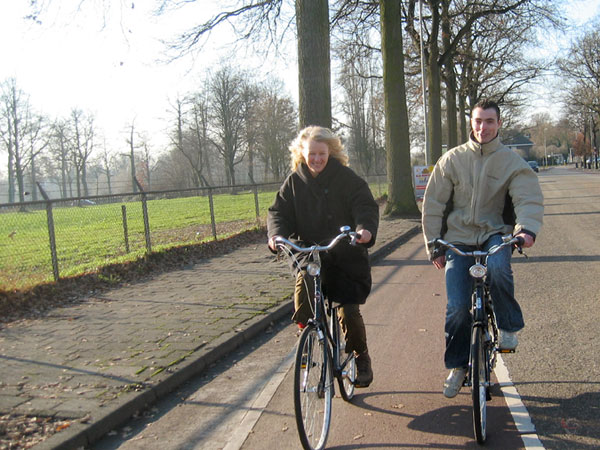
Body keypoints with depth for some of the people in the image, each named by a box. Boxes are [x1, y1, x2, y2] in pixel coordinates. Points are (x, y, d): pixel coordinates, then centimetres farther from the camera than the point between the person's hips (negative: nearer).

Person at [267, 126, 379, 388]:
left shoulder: (347, 178, -3)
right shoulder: (295, 181, 6)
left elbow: (366, 206, -12)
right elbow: (279, 211, 2)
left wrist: (366, 229, -34)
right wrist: (277, 234, -20)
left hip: (346, 256, -2)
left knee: (349, 311, -6)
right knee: (303, 289, -26)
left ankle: (361, 358, 19)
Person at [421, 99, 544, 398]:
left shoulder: (511, 162, 0)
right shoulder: (452, 159, 3)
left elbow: (529, 199, -12)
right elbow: (432, 204, 4)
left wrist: (527, 228, -34)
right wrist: (434, 247, -1)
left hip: (494, 233, -1)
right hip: (458, 238, 1)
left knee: (498, 269, -35)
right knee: (457, 307, -8)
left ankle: (509, 327, -7)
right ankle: (457, 366, 14)